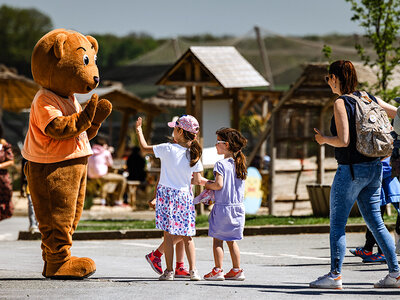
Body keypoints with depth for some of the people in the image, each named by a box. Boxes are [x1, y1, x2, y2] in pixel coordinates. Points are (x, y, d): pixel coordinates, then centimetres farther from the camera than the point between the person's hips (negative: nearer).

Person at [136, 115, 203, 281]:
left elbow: (145, 148, 1)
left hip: (167, 194, -3)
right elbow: (197, 180, 3)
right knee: (187, 236, 9)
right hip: (184, 195, 3)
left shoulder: (167, 149, -12)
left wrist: (139, 130, 15)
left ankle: (169, 271, 1)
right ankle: (193, 270, 6)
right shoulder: (194, 154, -2)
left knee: (168, 233, 2)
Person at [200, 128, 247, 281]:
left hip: (222, 207, -6)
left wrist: (207, 184, -2)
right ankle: (237, 270, 13)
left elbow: (219, 184, -21)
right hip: (237, 207, 6)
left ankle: (217, 270, 1)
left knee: (218, 239, 2)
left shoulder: (221, 164, -13)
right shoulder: (240, 164, 8)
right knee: (232, 240, 14)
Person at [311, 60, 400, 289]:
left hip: (352, 169, -7)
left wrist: (323, 139, -2)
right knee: (375, 221, 11)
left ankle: (335, 275, -1)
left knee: (337, 223, 0)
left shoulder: (341, 103, -13)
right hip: (374, 167, 7)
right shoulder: (369, 99, 8)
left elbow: (343, 141, -19)